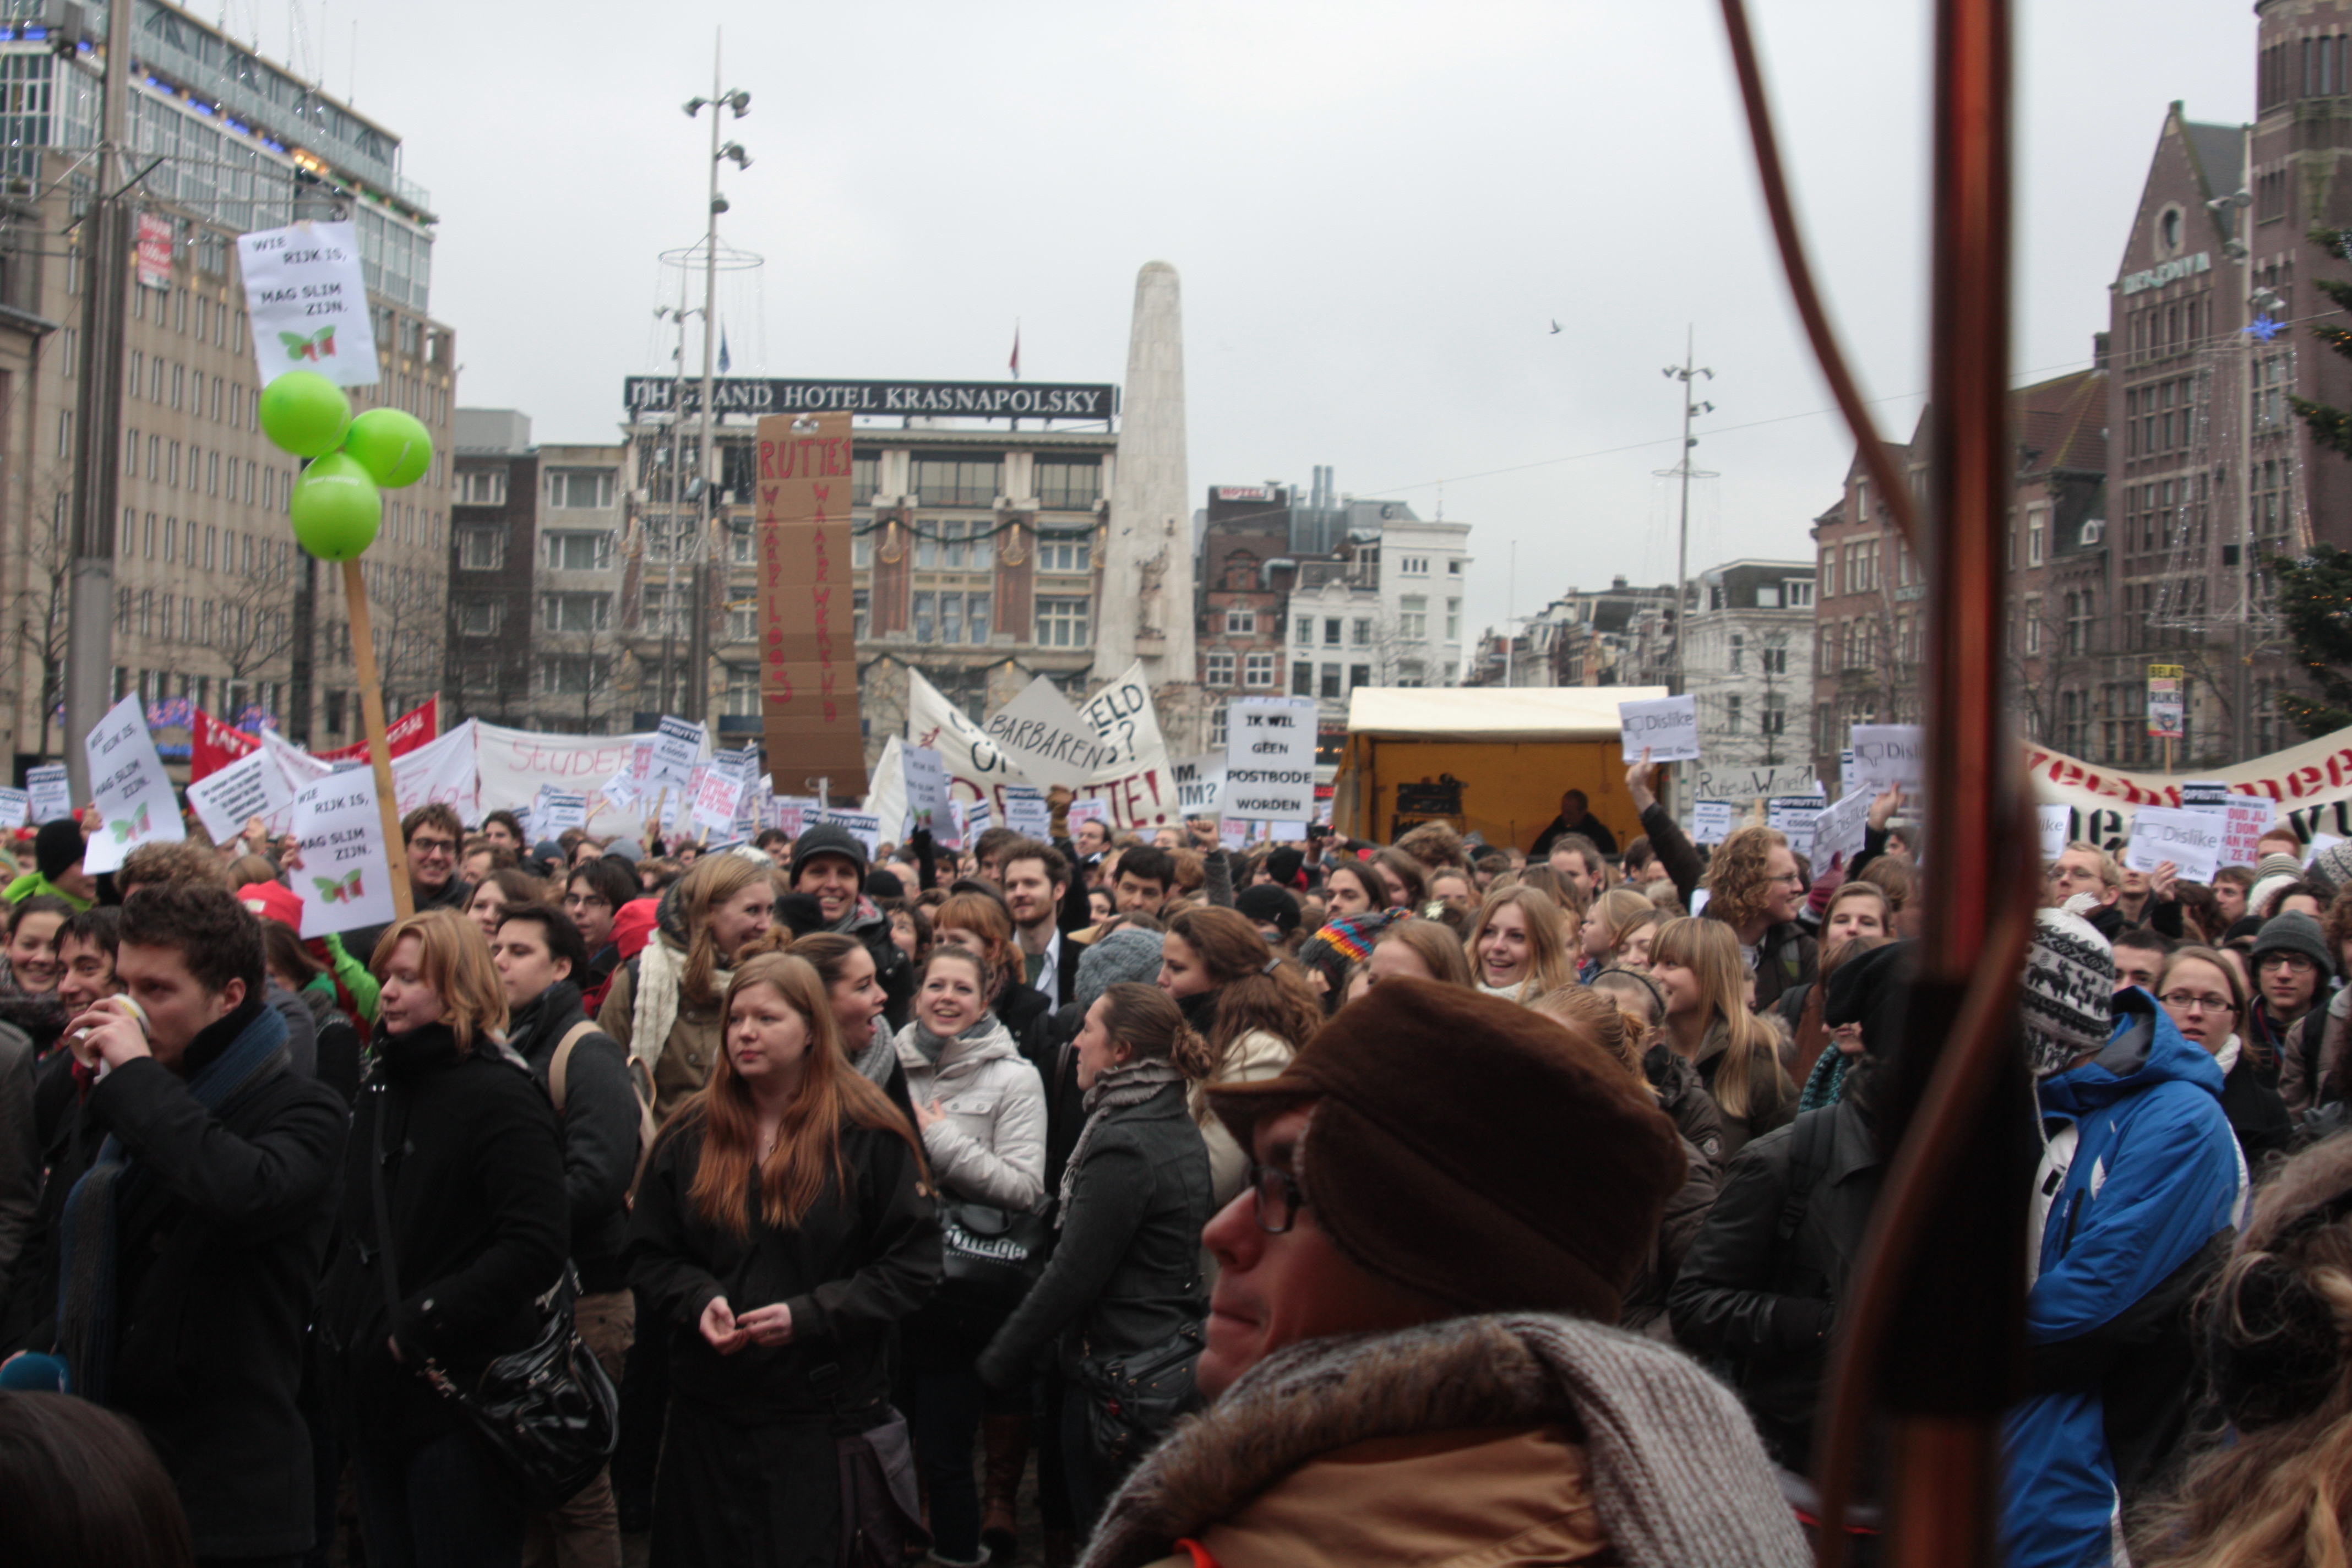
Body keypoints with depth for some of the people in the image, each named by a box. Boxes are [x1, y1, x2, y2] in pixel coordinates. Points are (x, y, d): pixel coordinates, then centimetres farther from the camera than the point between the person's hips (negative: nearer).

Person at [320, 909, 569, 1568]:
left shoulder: (500, 1097, -12)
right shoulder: (382, 1086, 13)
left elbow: (536, 1246, -22)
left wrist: (423, 1323, -20)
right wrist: (337, 1316, 8)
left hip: (458, 1397, -8)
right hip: (377, 1393, 8)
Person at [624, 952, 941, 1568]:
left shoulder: (867, 1137, -5)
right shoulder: (690, 1134, 6)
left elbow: (912, 1267, -5)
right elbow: (649, 1257, 11)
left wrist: (809, 1315, -15)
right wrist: (698, 1302, -10)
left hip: (819, 1413, -3)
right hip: (705, 1408, 4)